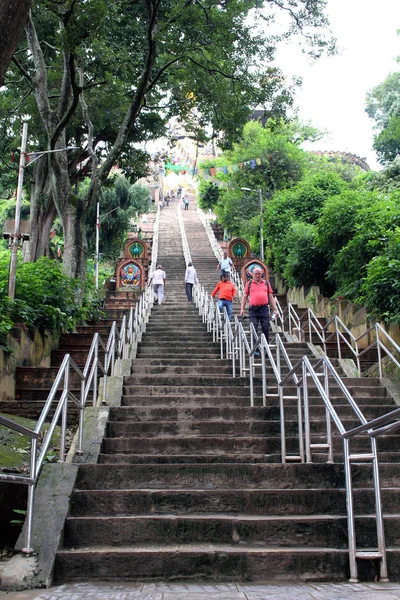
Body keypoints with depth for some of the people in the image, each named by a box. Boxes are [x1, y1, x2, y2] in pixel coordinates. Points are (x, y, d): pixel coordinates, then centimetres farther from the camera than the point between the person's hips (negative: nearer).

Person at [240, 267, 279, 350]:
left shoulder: (266, 283, 14)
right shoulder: (249, 284, 11)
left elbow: (271, 297, 14)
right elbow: (245, 296, 10)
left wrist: (275, 309, 6)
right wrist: (242, 309, 0)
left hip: (264, 309, 1)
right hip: (253, 309, -1)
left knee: (266, 330, 1)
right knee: (254, 330, -2)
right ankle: (255, 350, 2)